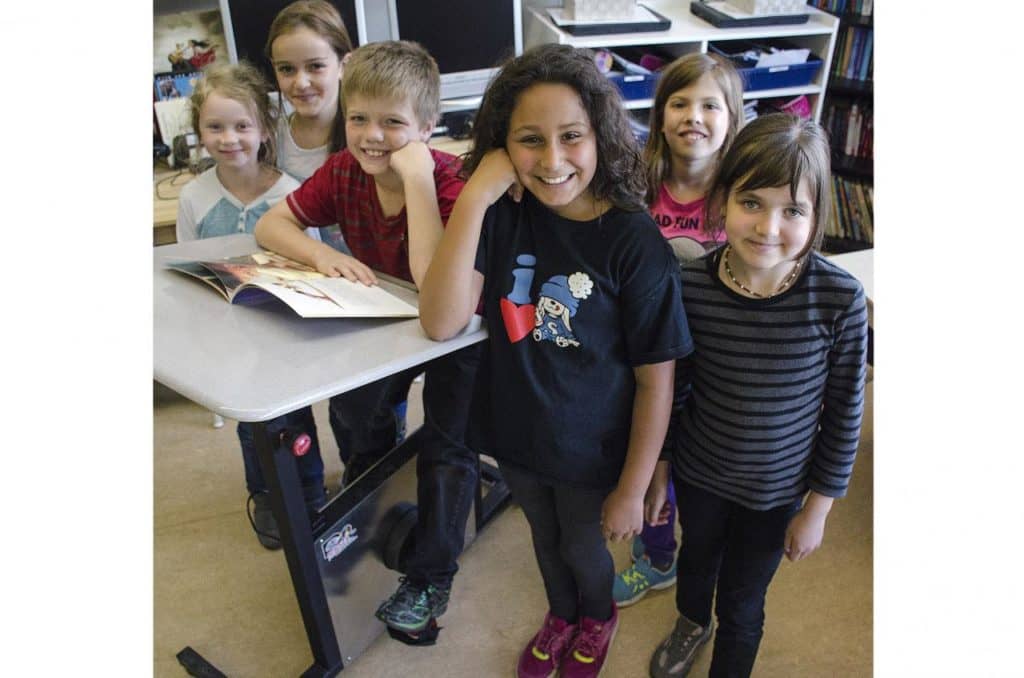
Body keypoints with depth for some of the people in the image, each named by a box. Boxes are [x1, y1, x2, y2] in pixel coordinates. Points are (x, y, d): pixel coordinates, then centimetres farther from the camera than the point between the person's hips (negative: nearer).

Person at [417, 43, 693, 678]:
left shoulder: (635, 243, -24)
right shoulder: (504, 216, -15)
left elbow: (656, 379, -17)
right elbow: (441, 321, -26)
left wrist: (633, 489, -12)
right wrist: (475, 196, -32)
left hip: (593, 454, -3)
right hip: (518, 436, 3)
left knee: (585, 551, 24)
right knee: (546, 539, 29)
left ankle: (598, 617, 60)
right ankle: (561, 614, 62)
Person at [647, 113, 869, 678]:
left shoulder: (839, 298, -25)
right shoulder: (690, 286, -21)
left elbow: (845, 411, -12)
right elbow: (671, 386, -6)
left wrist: (818, 507, -5)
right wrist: (658, 465, 4)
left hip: (778, 488, -2)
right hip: (698, 472, 2)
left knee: (741, 603, 19)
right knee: (697, 557, 31)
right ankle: (692, 622, 65)